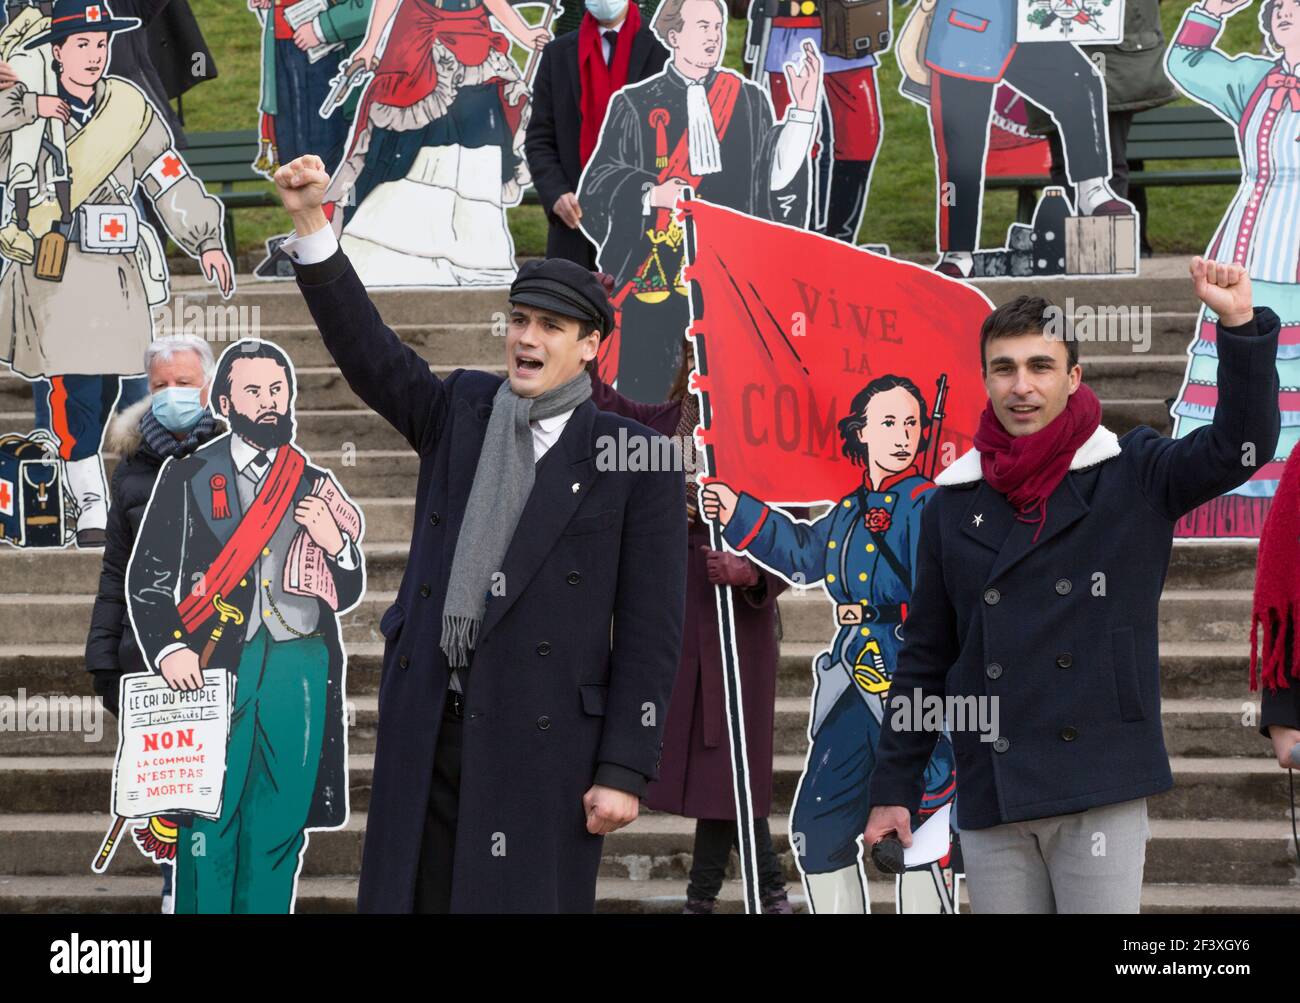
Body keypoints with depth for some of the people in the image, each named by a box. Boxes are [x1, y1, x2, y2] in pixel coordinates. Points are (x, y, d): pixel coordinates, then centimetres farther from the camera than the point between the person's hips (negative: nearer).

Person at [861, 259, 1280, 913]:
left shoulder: (1133, 478, 2)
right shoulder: (953, 504, 9)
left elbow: (1239, 446, -13)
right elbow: (925, 658, 14)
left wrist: (1241, 327, -25)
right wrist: (894, 788, 13)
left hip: (1102, 790, -3)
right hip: (989, 803, 3)